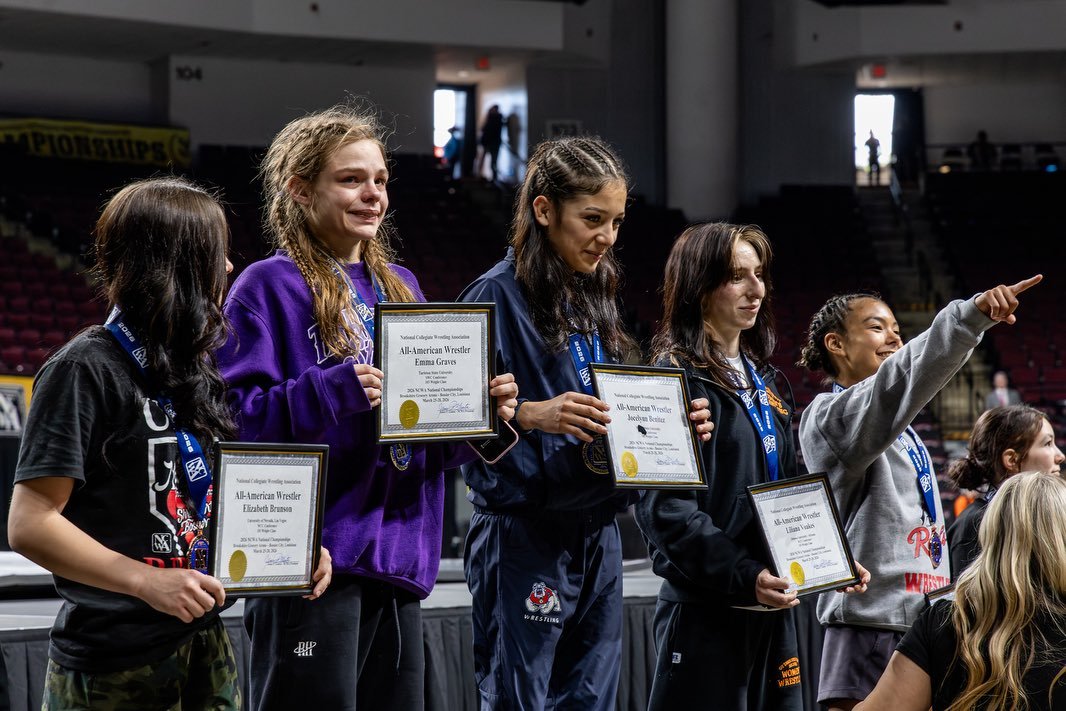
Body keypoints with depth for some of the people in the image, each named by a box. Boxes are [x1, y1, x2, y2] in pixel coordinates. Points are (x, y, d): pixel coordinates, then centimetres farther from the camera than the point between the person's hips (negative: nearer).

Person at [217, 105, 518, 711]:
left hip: (400, 551, 7)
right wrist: (333, 391, -25)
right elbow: (235, 417, -13)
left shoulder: (400, 287, 17)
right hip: (314, 558, -7)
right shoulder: (269, 287, -3)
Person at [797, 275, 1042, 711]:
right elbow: (898, 381, -27)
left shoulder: (900, 433, 23)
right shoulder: (831, 415, -7)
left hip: (922, 623, 9)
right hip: (872, 622, -9)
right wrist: (972, 315, -39)